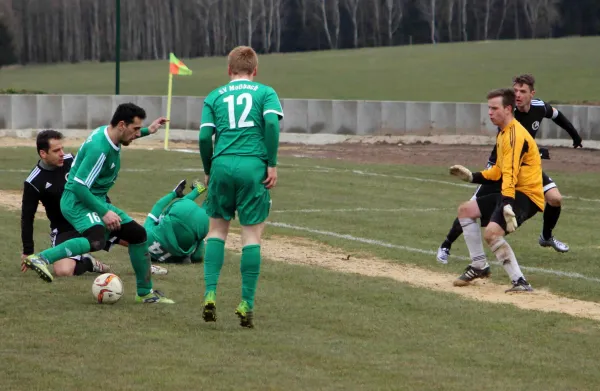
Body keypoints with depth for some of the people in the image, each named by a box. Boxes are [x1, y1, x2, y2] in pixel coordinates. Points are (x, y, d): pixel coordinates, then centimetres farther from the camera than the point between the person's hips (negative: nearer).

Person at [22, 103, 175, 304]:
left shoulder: (108, 132, 4)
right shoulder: (99, 148, -26)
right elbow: (79, 186, -27)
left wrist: (147, 131, 32)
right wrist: (104, 212, -26)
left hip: (96, 200, 10)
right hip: (77, 201, -10)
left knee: (138, 234, 11)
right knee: (97, 241, -37)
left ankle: (145, 293, 24)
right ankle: (41, 258, -34)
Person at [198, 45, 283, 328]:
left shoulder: (215, 96, 14)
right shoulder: (265, 92, 9)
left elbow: (204, 136, 4)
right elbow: (271, 122, -9)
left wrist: (208, 171, 15)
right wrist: (272, 164, -5)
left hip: (222, 166, 2)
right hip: (254, 166, -2)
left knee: (217, 229, 15)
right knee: (252, 234, 2)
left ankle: (210, 294, 2)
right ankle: (247, 305, -1)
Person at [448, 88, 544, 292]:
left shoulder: (515, 135, -18)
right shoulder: (503, 133, 14)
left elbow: (510, 173, -30)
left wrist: (507, 206, -39)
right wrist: (472, 176, 17)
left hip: (526, 195, -11)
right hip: (511, 193, 11)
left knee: (492, 232, -29)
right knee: (465, 210, 17)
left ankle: (520, 282, -26)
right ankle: (479, 266, 22)